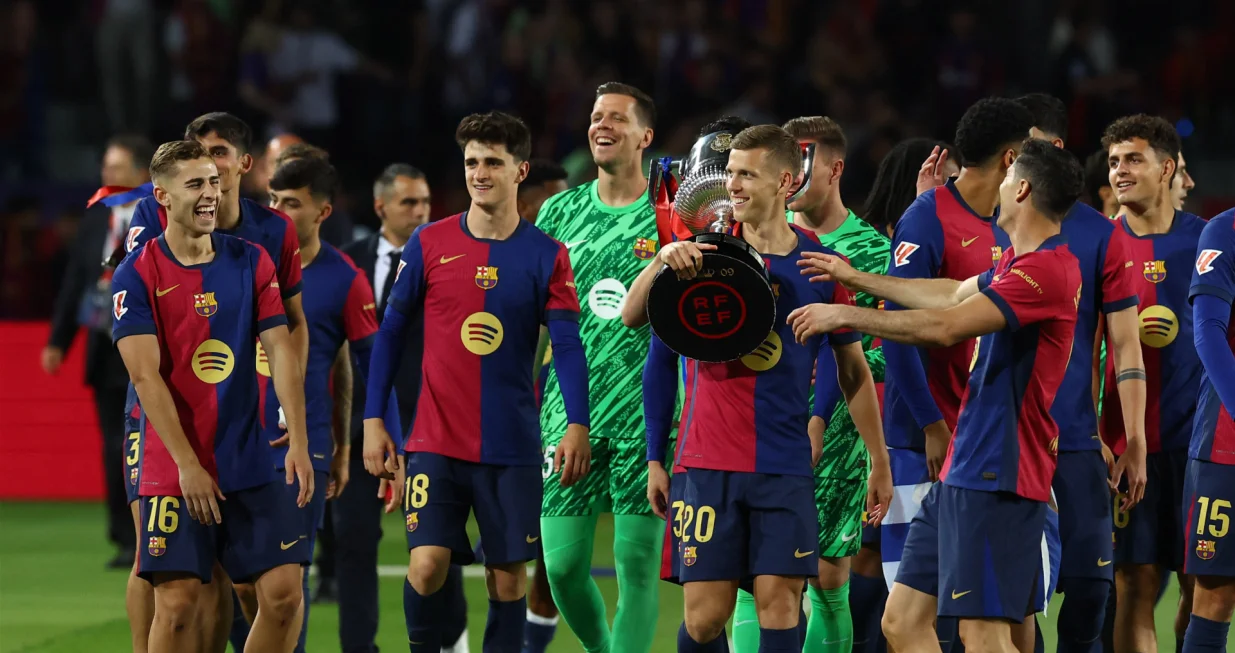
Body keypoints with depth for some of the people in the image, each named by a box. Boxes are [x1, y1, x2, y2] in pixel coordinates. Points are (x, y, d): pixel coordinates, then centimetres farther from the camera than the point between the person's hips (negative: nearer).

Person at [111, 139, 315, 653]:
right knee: (177, 602, -8)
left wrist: (297, 443, -9)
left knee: (283, 591, -3)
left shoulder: (251, 263, 6)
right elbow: (145, 375, -12)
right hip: (173, 470, -4)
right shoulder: (137, 274, -5)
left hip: (251, 466, 4)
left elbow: (281, 352, 2)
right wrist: (187, 464, -17)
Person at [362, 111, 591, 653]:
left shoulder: (545, 255, 0)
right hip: (435, 441, 0)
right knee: (426, 565, -12)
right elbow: (391, 332, 7)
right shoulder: (429, 244, 2)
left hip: (513, 446, 0)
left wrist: (578, 425, -17)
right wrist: (373, 419, 2)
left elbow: (567, 344, -5)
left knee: (508, 577, 2)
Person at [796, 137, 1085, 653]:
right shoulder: (1017, 262, 16)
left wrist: (846, 315, -12)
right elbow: (954, 295, 34)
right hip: (962, 472, 10)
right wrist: (857, 279, 43)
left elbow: (946, 327, -23)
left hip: (996, 478, -10)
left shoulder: (1048, 270, -17)